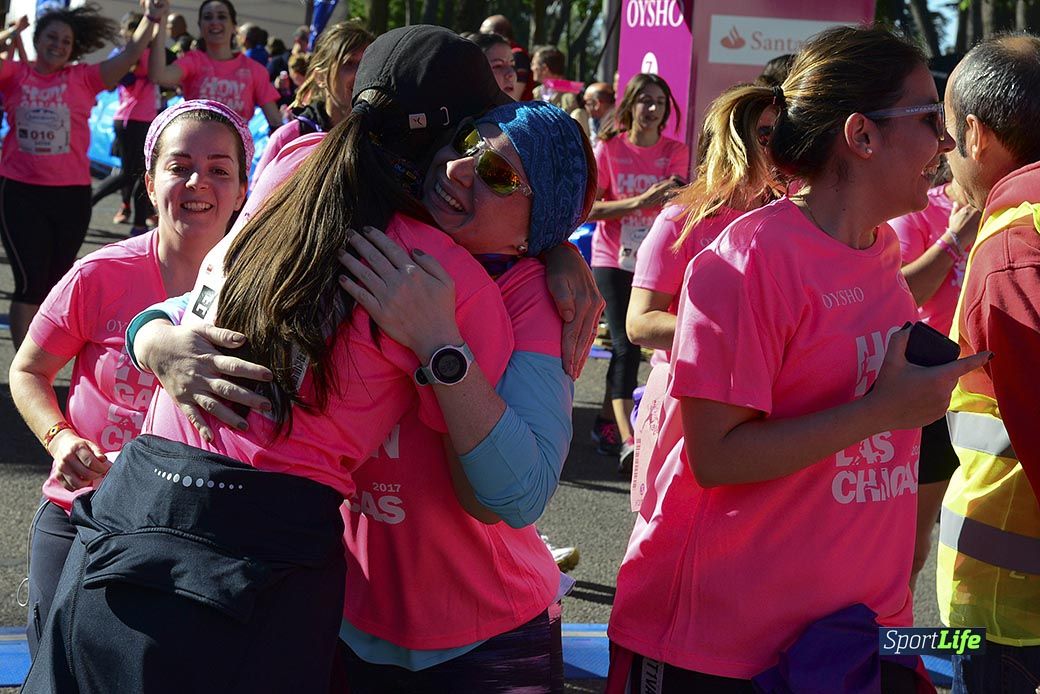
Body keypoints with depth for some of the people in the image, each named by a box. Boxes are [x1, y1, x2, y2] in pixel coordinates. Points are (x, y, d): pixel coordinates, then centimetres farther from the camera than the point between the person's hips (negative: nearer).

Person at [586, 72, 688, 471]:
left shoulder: (675, 151, 1)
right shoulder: (608, 148, -4)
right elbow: (589, 207, -10)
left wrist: (674, 193, -36)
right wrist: (637, 202, -24)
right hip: (613, 259, -3)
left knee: (629, 343, 10)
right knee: (625, 345, -14)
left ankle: (606, 422, 29)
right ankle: (627, 441, -23)